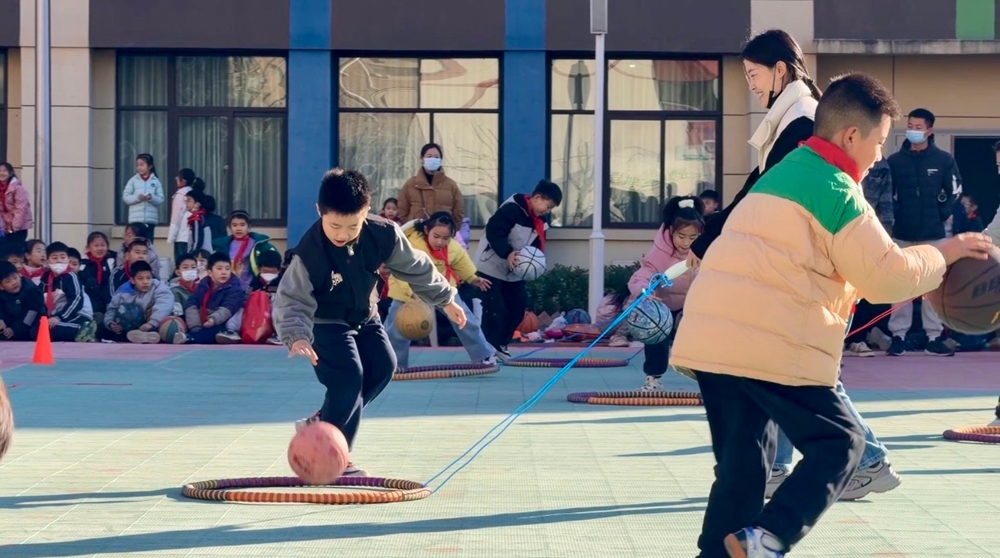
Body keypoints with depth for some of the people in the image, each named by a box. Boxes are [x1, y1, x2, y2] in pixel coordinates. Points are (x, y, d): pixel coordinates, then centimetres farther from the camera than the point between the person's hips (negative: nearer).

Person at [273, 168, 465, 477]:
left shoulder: (382, 234, -21)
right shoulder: (308, 253, -33)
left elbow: (415, 267, -5)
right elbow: (290, 300, -31)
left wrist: (445, 300, 4)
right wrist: (296, 336, -49)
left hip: (365, 316, 6)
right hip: (326, 322, -6)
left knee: (383, 367, -4)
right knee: (349, 378, -20)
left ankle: (322, 423, 8)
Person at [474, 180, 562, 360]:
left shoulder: (540, 220, 5)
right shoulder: (511, 209, -23)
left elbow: (536, 246, 11)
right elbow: (493, 231, -30)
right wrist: (507, 254, -39)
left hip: (513, 270, 9)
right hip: (491, 267, -9)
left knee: (518, 306, 7)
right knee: (495, 309, -13)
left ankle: (500, 344, 20)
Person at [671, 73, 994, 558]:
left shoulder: (782, 174, 25)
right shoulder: (836, 190, -4)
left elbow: (850, 262, 32)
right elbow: (885, 276, -4)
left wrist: (922, 267, 28)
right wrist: (941, 255, 12)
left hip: (710, 336, 8)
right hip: (772, 344, -8)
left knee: (742, 462, 13)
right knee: (838, 443, 2)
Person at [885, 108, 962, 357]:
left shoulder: (944, 160, -2)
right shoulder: (895, 160, -2)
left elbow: (954, 191, 4)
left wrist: (941, 215, -3)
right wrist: (893, 216, -5)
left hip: (933, 234, 0)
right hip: (902, 233, 0)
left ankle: (934, 337, 8)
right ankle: (898, 335, 7)